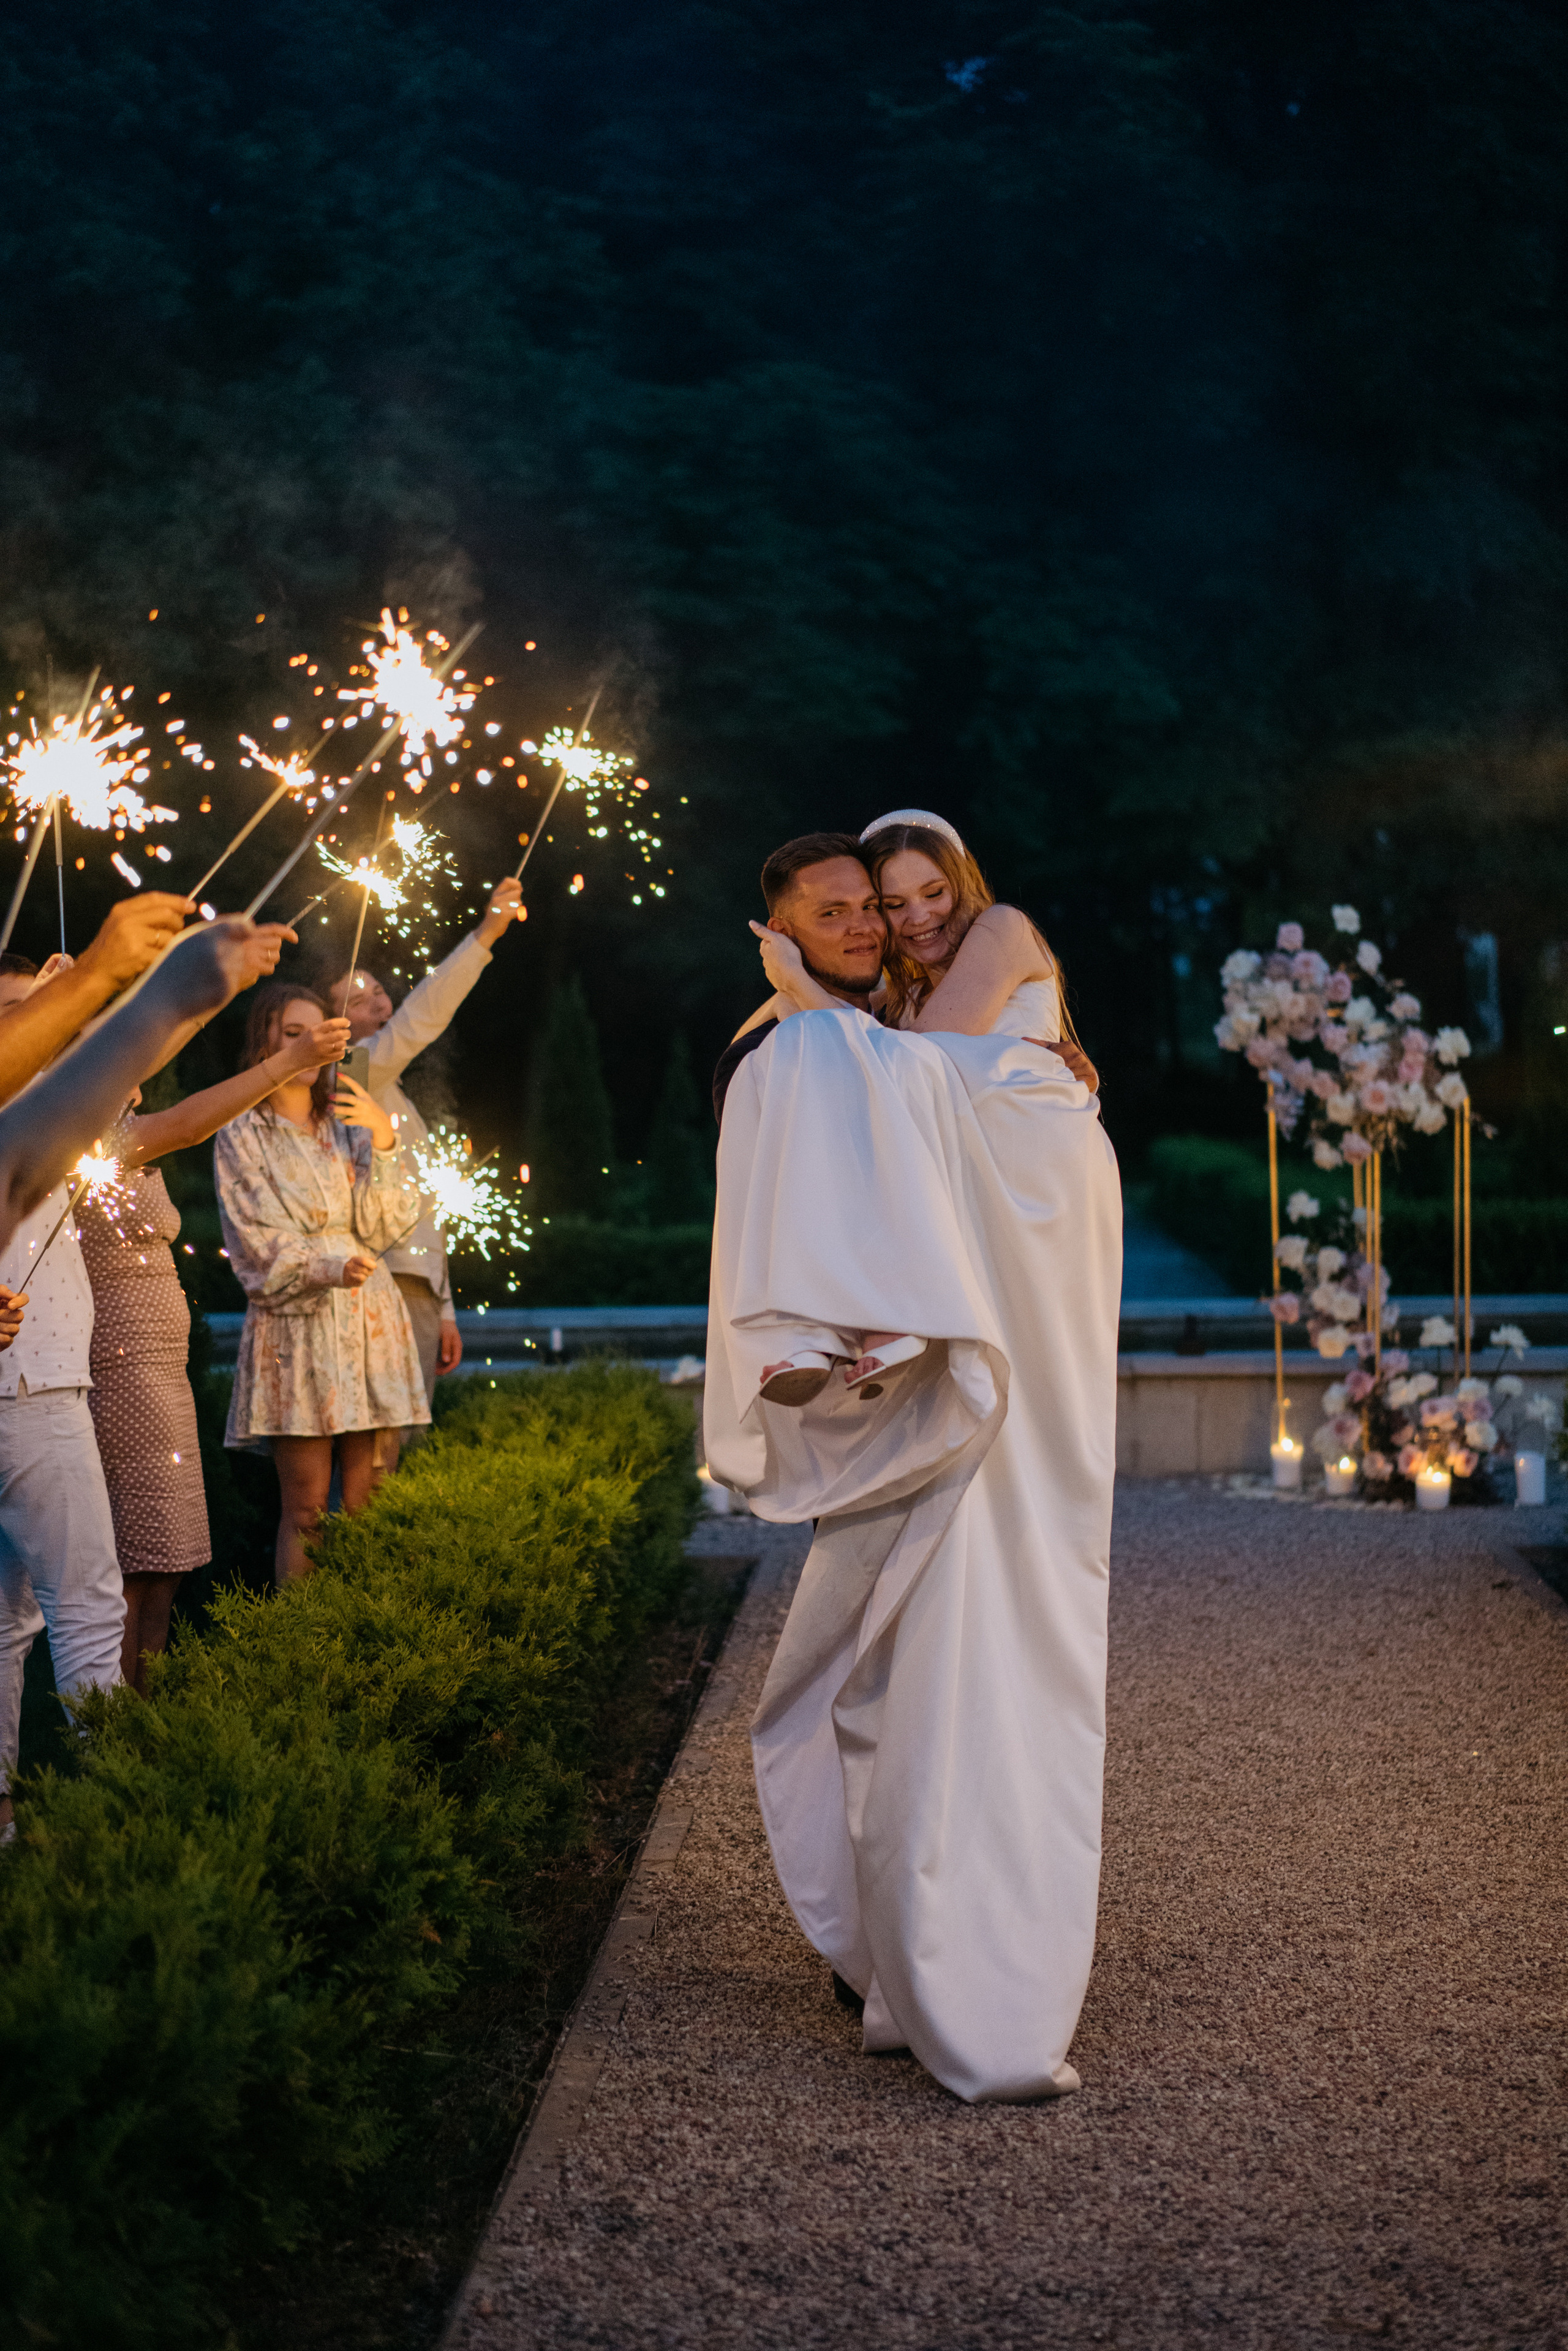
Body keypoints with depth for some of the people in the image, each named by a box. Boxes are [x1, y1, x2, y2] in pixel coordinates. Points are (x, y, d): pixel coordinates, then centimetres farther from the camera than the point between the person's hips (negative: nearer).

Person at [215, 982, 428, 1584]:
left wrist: (383, 1141, -9)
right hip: (295, 1330, -3)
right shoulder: (241, 1137, 5)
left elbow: (385, 1226, 4)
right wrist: (332, 1268, -24)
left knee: (366, 1506, 0)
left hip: (370, 1327, 3)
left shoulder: (348, 1124, 15)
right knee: (306, 1511, -7)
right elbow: (261, 1250, -5)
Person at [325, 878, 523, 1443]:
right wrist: (485, 935, -26)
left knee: (403, 1443, 8)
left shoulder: (396, 1101, 25)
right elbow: (416, 1023, -21)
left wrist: (444, 1311, 22)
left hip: (417, 1289, 9)